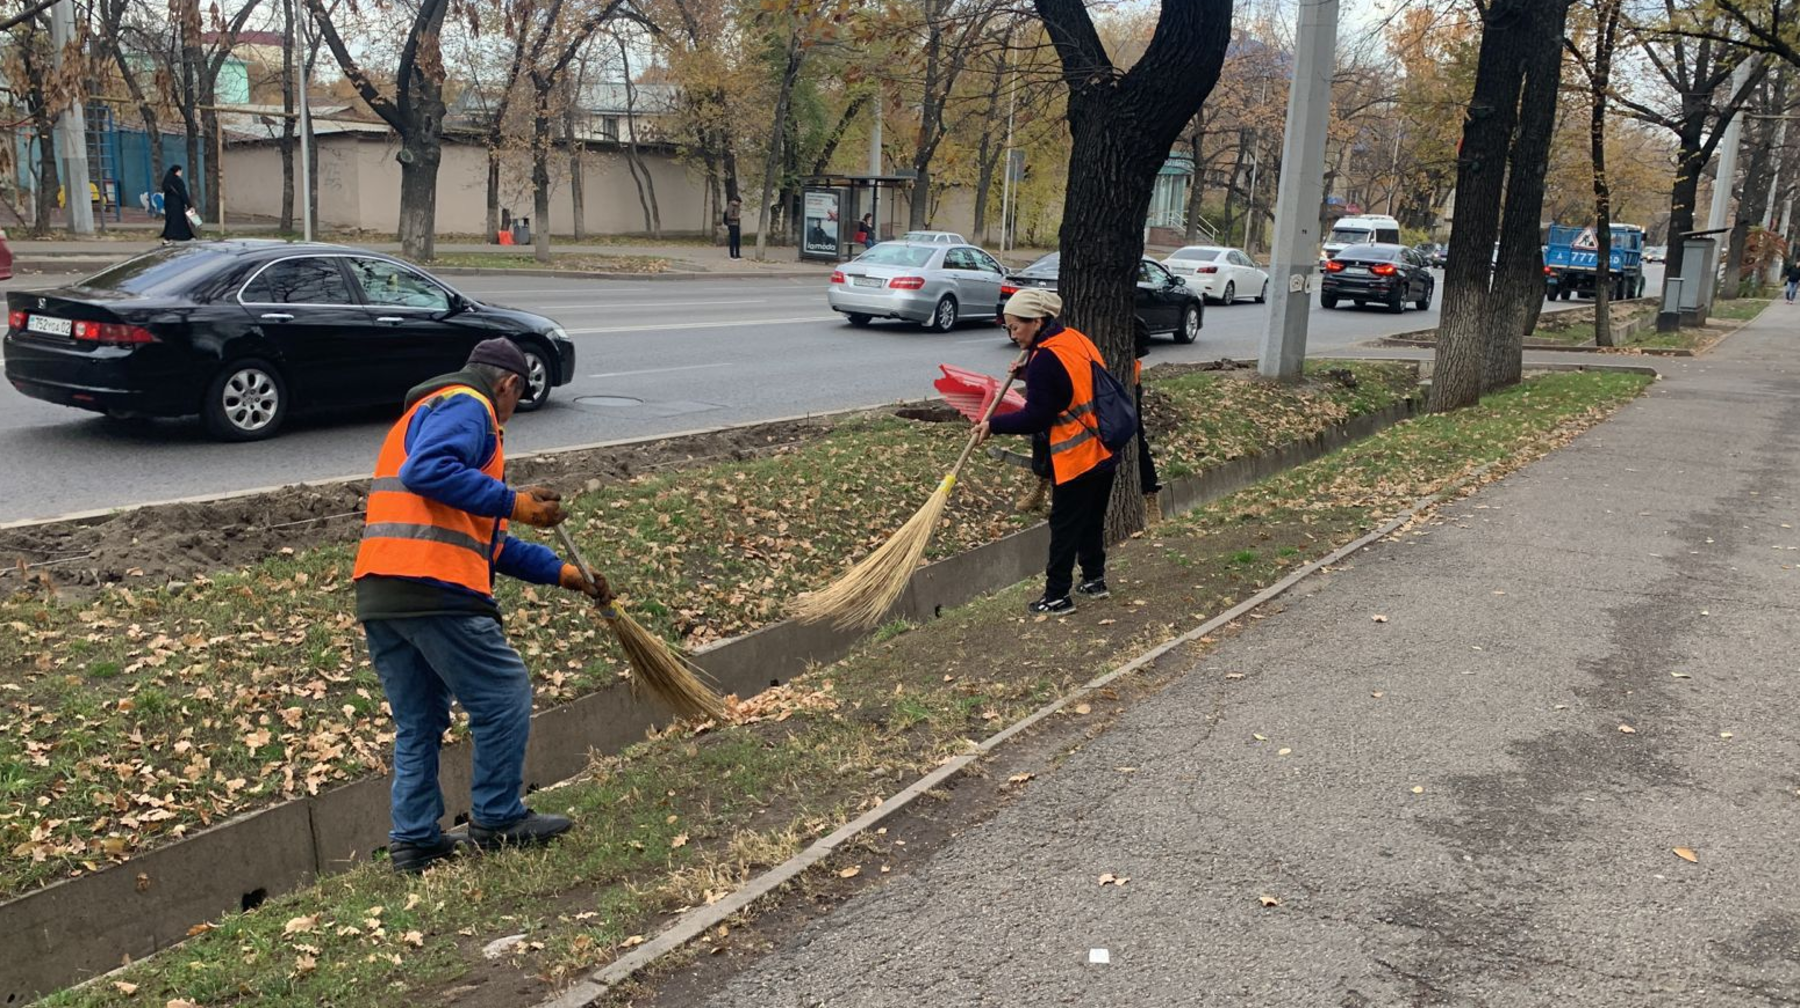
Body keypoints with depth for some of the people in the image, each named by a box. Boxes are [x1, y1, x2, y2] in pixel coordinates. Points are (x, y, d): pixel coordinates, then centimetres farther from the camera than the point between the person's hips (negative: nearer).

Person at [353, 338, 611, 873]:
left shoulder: (426, 412, 32)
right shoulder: (467, 407, 0)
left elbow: (481, 536, 31)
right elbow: (428, 471, -23)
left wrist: (560, 572, 30)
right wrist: (512, 502, -16)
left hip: (378, 596, 10)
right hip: (434, 589, -10)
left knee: (418, 722, 17)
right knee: (505, 698, 4)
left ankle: (414, 839, 20)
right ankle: (497, 820, 13)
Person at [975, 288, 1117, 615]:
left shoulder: (1045, 360, -20)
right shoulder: (1077, 340, 7)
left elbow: (1035, 418, -20)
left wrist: (993, 425, -12)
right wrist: (1029, 371, 17)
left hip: (1075, 458, -9)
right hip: (1104, 452, 9)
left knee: (1064, 527, 1)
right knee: (1093, 519, 20)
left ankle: (1057, 597, 7)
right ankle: (1094, 579, 31)